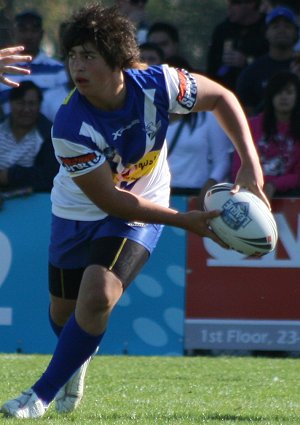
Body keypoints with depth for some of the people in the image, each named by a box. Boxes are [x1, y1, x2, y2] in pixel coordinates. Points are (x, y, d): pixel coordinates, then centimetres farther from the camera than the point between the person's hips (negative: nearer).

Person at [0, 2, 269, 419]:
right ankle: (77, 358, 52)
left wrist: (250, 163, -14)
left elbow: (222, 97, -6)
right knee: (63, 311, 13)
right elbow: (108, 199, -25)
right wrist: (183, 220, -26)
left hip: (140, 209, 0)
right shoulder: (69, 127, -32)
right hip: (78, 210, 0)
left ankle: (43, 395, -6)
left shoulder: (157, 84, -26)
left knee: (97, 297, -21)